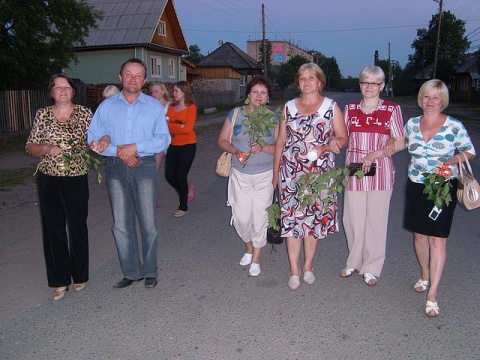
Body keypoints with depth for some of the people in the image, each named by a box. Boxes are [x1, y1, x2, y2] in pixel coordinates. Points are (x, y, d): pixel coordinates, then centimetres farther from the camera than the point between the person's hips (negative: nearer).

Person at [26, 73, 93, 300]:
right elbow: (30, 147, 5)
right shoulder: (42, 115, 4)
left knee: (78, 226, 7)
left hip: (77, 178, -1)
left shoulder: (85, 113, 2)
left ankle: (79, 275, 25)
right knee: (53, 228, 5)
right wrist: (47, 149, -15)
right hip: (48, 179, 1)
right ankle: (60, 280, 18)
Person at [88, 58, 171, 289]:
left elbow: (164, 139, -2)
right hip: (115, 168, 2)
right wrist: (119, 151, -12)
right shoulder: (106, 106, 9)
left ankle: (150, 271, 17)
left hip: (145, 167, -1)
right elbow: (93, 139, 3)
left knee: (148, 222, 2)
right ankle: (131, 271, 18)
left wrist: (135, 147, -13)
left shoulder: (154, 106, 6)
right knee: (121, 223, 5)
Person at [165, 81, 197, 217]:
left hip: (187, 146, -5)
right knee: (169, 175, 4)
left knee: (181, 176, -1)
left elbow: (188, 129, -17)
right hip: (173, 145, 5)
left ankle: (183, 207, 17)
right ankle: (185, 194, 33)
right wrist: (179, 127, -17)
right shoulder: (172, 107, 7)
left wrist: (170, 126, -10)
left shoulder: (191, 108, -8)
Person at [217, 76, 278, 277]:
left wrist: (263, 147, -22)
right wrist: (235, 151, -16)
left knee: (260, 216, 2)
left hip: (265, 175, 0)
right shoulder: (235, 114, 0)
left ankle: (256, 258, 22)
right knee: (241, 217, -1)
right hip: (240, 174, 1)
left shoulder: (273, 118, -1)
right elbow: (222, 140, 3)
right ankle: (248, 246, 31)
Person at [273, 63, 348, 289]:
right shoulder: (289, 107, 10)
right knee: (292, 217, -1)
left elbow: (343, 138, 2)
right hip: (291, 172, 1)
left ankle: (308, 265, 23)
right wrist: (275, 172, 9)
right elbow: (280, 141, 11)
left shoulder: (331, 107, 5)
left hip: (319, 172, -1)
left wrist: (328, 146, -20)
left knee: (314, 217, 5)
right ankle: (294, 270, 11)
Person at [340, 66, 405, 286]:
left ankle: (371, 268, 21)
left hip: (380, 171, -2)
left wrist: (373, 155, -14)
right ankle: (354, 262, 27)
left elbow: (400, 143, -2)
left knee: (376, 220, 5)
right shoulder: (350, 109, 9)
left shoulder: (392, 110, 0)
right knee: (353, 219, 7)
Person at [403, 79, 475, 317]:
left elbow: (470, 152, 3)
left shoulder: (455, 126, -8)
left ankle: (432, 293, 3)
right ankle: (425, 275, 37)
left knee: (438, 240, -5)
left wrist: (451, 161, -15)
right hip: (416, 186, 4)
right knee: (419, 234, 13)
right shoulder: (411, 124, 2)